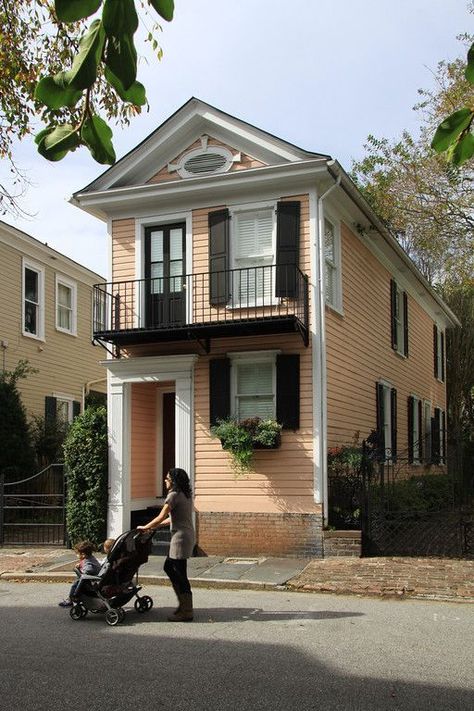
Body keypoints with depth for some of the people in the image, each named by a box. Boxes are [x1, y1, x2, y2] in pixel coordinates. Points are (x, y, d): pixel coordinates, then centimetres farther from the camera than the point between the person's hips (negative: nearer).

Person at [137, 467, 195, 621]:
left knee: (179, 574, -3)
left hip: (181, 537, -10)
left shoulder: (174, 495, -14)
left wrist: (145, 527, 0)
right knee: (168, 567, 19)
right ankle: (184, 603, 22)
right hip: (187, 535, 10)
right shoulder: (186, 495, 14)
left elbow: (161, 517, -13)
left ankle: (186, 612, 2)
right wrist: (155, 526, 22)